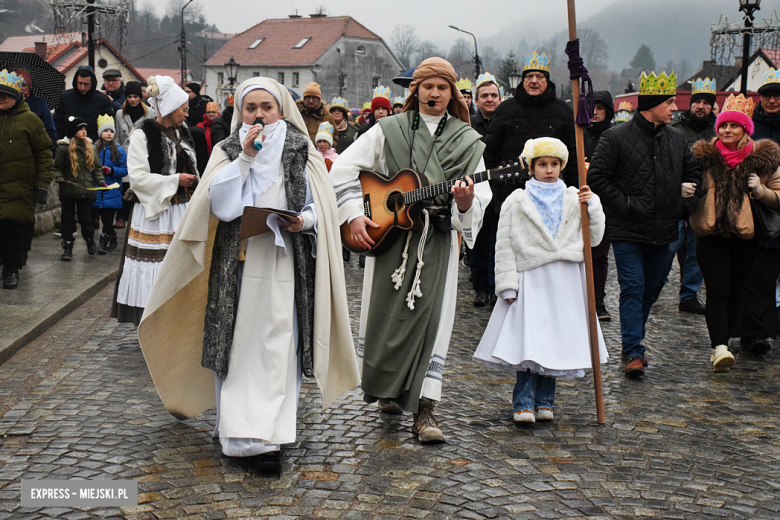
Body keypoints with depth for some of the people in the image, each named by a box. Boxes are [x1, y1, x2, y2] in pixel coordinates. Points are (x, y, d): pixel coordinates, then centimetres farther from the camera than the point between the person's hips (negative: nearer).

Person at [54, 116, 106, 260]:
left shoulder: (91, 147, 9)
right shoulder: (63, 147, -3)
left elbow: (96, 167, 14)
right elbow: (57, 167, 1)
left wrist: (101, 181, 1)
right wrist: (59, 178, -17)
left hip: (86, 189, 2)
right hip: (68, 189, -2)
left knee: (85, 217, 8)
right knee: (68, 218, 3)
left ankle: (90, 240, 30)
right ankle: (67, 247, 8)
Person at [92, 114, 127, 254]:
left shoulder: (119, 150, 2)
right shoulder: (94, 149, 8)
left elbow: (124, 170, -1)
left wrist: (111, 170, -16)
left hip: (112, 190, -3)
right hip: (97, 189, 3)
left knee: (108, 219, -8)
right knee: (105, 219, 7)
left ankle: (104, 242, -5)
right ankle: (112, 241, 20)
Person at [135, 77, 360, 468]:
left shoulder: (301, 153, 7)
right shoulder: (228, 152, 9)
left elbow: (322, 208, 7)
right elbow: (220, 206, -6)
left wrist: (304, 221, -14)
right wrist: (246, 158, -12)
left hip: (285, 263, -1)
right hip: (237, 263, 1)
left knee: (277, 346, -3)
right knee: (237, 345, 0)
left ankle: (268, 433, 1)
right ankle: (236, 426, 7)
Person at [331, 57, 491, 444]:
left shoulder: (467, 141, 7)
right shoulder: (389, 130, 5)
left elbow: (481, 197, 3)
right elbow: (343, 170, 4)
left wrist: (466, 203, -20)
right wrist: (353, 215, -6)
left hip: (438, 241, 0)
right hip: (387, 233, 0)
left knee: (430, 319, -5)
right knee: (383, 314, 4)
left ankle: (423, 409, -3)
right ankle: (387, 390, 28)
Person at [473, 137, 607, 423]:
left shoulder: (574, 199, 11)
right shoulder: (516, 202, 4)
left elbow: (593, 238, 9)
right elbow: (504, 247, 1)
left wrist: (592, 207, -5)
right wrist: (508, 286, -6)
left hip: (566, 282, 3)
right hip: (531, 279, -3)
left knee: (555, 341, 6)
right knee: (527, 341, -8)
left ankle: (544, 402, 18)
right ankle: (524, 404, 2)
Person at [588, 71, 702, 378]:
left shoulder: (676, 140, 9)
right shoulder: (616, 138, -7)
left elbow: (693, 174, 23)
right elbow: (597, 178, -8)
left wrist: (685, 205, 9)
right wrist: (623, 206, -13)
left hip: (662, 230, 6)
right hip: (627, 230, -6)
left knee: (649, 290, 13)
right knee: (632, 288, -10)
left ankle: (633, 343, 29)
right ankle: (634, 352, -9)